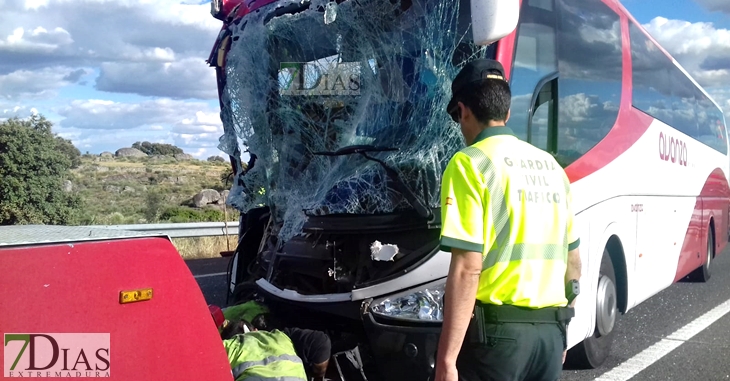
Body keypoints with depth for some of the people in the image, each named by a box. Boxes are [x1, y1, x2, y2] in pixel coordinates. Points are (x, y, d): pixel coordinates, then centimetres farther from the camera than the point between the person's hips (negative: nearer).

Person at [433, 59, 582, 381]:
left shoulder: (472, 164, -9)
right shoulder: (550, 166, 14)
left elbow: (467, 268, -17)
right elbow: (573, 261, 18)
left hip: (496, 330, -7)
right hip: (551, 331, 7)